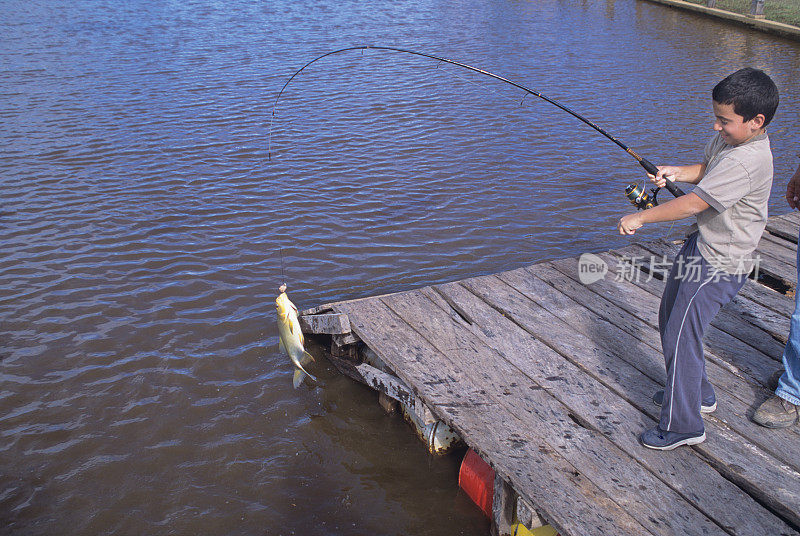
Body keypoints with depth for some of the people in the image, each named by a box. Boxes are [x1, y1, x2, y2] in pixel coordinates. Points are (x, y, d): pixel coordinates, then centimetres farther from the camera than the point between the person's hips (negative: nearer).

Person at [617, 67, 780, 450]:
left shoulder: (746, 161, -28)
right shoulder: (729, 139, 3)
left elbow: (692, 204, -27)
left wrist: (639, 218, -17)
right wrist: (675, 172, 1)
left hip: (720, 263, -10)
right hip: (702, 245, 10)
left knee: (681, 336, -7)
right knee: (670, 321, 20)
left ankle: (683, 425, 8)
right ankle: (696, 393, 39)